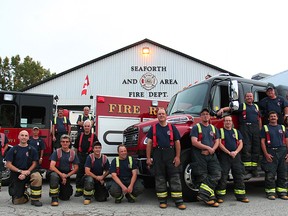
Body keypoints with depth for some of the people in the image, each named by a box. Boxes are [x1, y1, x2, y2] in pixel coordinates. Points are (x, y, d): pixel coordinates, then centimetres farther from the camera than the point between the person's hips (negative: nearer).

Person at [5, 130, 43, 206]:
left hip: (28, 172, 0)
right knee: (17, 201, -4)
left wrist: (26, 173, -15)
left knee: (37, 177, -36)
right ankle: (25, 193, 32)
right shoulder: (13, 150, -3)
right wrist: (20, 171, -17)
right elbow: (8, 164, -6)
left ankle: (35, 199, -19)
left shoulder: (32, 150, -1)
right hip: (16, 175, 0)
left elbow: (34, 163, -1)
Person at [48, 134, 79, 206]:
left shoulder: (73, 153, 0)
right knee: (54, 176, -40)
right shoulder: (56, 152, -7)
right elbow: (52, 166, -16)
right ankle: (54, 198, -26)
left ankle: (61, 189, 36)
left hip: (67, 175, 3)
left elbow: (76, 168, 1)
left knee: (65, 197, 0)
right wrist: (61, 174, -24)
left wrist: (66, 175, -10)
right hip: (56, 172, -2)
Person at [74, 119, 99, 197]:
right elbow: (76, 147, 13)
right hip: (81, 156, 2)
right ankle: (79, 189, 8)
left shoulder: (94, 136, 3)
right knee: (79, 173, 1)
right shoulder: (80, 135, 10)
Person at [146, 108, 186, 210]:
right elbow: (149, 143, 5)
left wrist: (177, 157, -3)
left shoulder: (172, 128, 8)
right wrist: (148, 158, -2)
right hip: (158, 155, 0)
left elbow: (177, 143, 5)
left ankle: (178, 201, 3)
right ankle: (162, 201, 15)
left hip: (170, 154, 0)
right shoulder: (153, 128, 8)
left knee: (175, 177, -1)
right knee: (160, 178, 5)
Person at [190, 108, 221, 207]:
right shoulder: (196, 127, 1)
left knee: (216, 174, -8)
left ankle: (203, 195, -7)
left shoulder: (214, 128, 17)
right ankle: (210, 197, 2)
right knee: (203, 177, -4)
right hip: (199, 155, -5)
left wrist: (211, 150, -8)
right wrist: (208, 147, -11)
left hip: (211, 155, 5)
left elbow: (217, 142, 11)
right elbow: (194, 142, -10)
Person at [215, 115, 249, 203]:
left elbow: (240, 143, 10)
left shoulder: (236, 131, 17)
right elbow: (219, 143, -6)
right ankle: (220, 196, 5)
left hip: (236, 156, 4)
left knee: (239, 176, 4)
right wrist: (229, 152, -13)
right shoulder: (220, 131, 5)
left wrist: (236, 152, -7)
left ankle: (241, 196, 12)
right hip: (224, 156, -4)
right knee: (223, 177, -3)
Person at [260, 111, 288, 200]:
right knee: (270, 174, -4)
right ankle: (270, 192, 3)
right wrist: (266, 154, -10)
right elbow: (262, 142, -1)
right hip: (270, 153, -3)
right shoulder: (265, 128, 6)